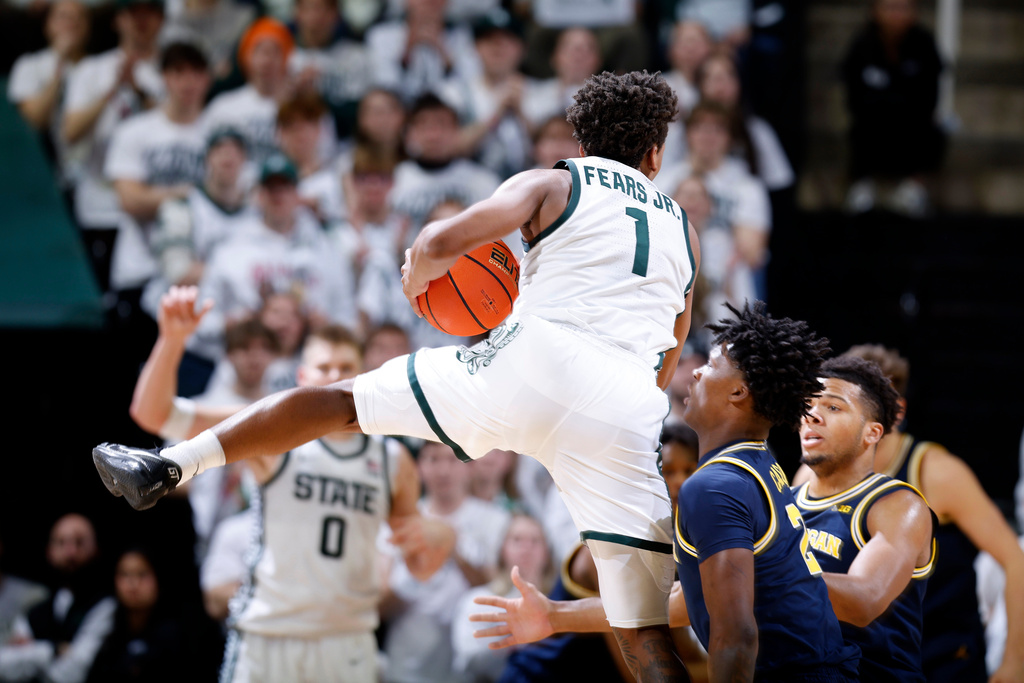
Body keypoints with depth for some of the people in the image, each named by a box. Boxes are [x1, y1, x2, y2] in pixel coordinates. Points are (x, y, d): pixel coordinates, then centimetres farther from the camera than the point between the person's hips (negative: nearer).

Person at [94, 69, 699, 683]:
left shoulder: (552, 184, 16)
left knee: (342, 401, 17)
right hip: (628, 419, 2)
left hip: (534, 362, -2)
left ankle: (170, 467, 12)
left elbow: (438, 244, 2)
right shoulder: (683, 231, 28)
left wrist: (417, 281, 22)